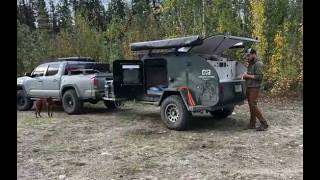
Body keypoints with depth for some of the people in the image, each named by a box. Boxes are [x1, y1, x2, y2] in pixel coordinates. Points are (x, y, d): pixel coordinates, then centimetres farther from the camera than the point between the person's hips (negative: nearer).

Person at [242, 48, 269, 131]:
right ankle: (252, 124, 16)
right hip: (249, 87, 10)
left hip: (254, 88, -9)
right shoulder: (251, 64, 18)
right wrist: (245, 76, 8)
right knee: (251, 106, 10)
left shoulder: (258, 64, -12)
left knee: (253, 105, -12)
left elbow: (259, 77, -21)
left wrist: (248, 76, -15)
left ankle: (264, 123, -5)